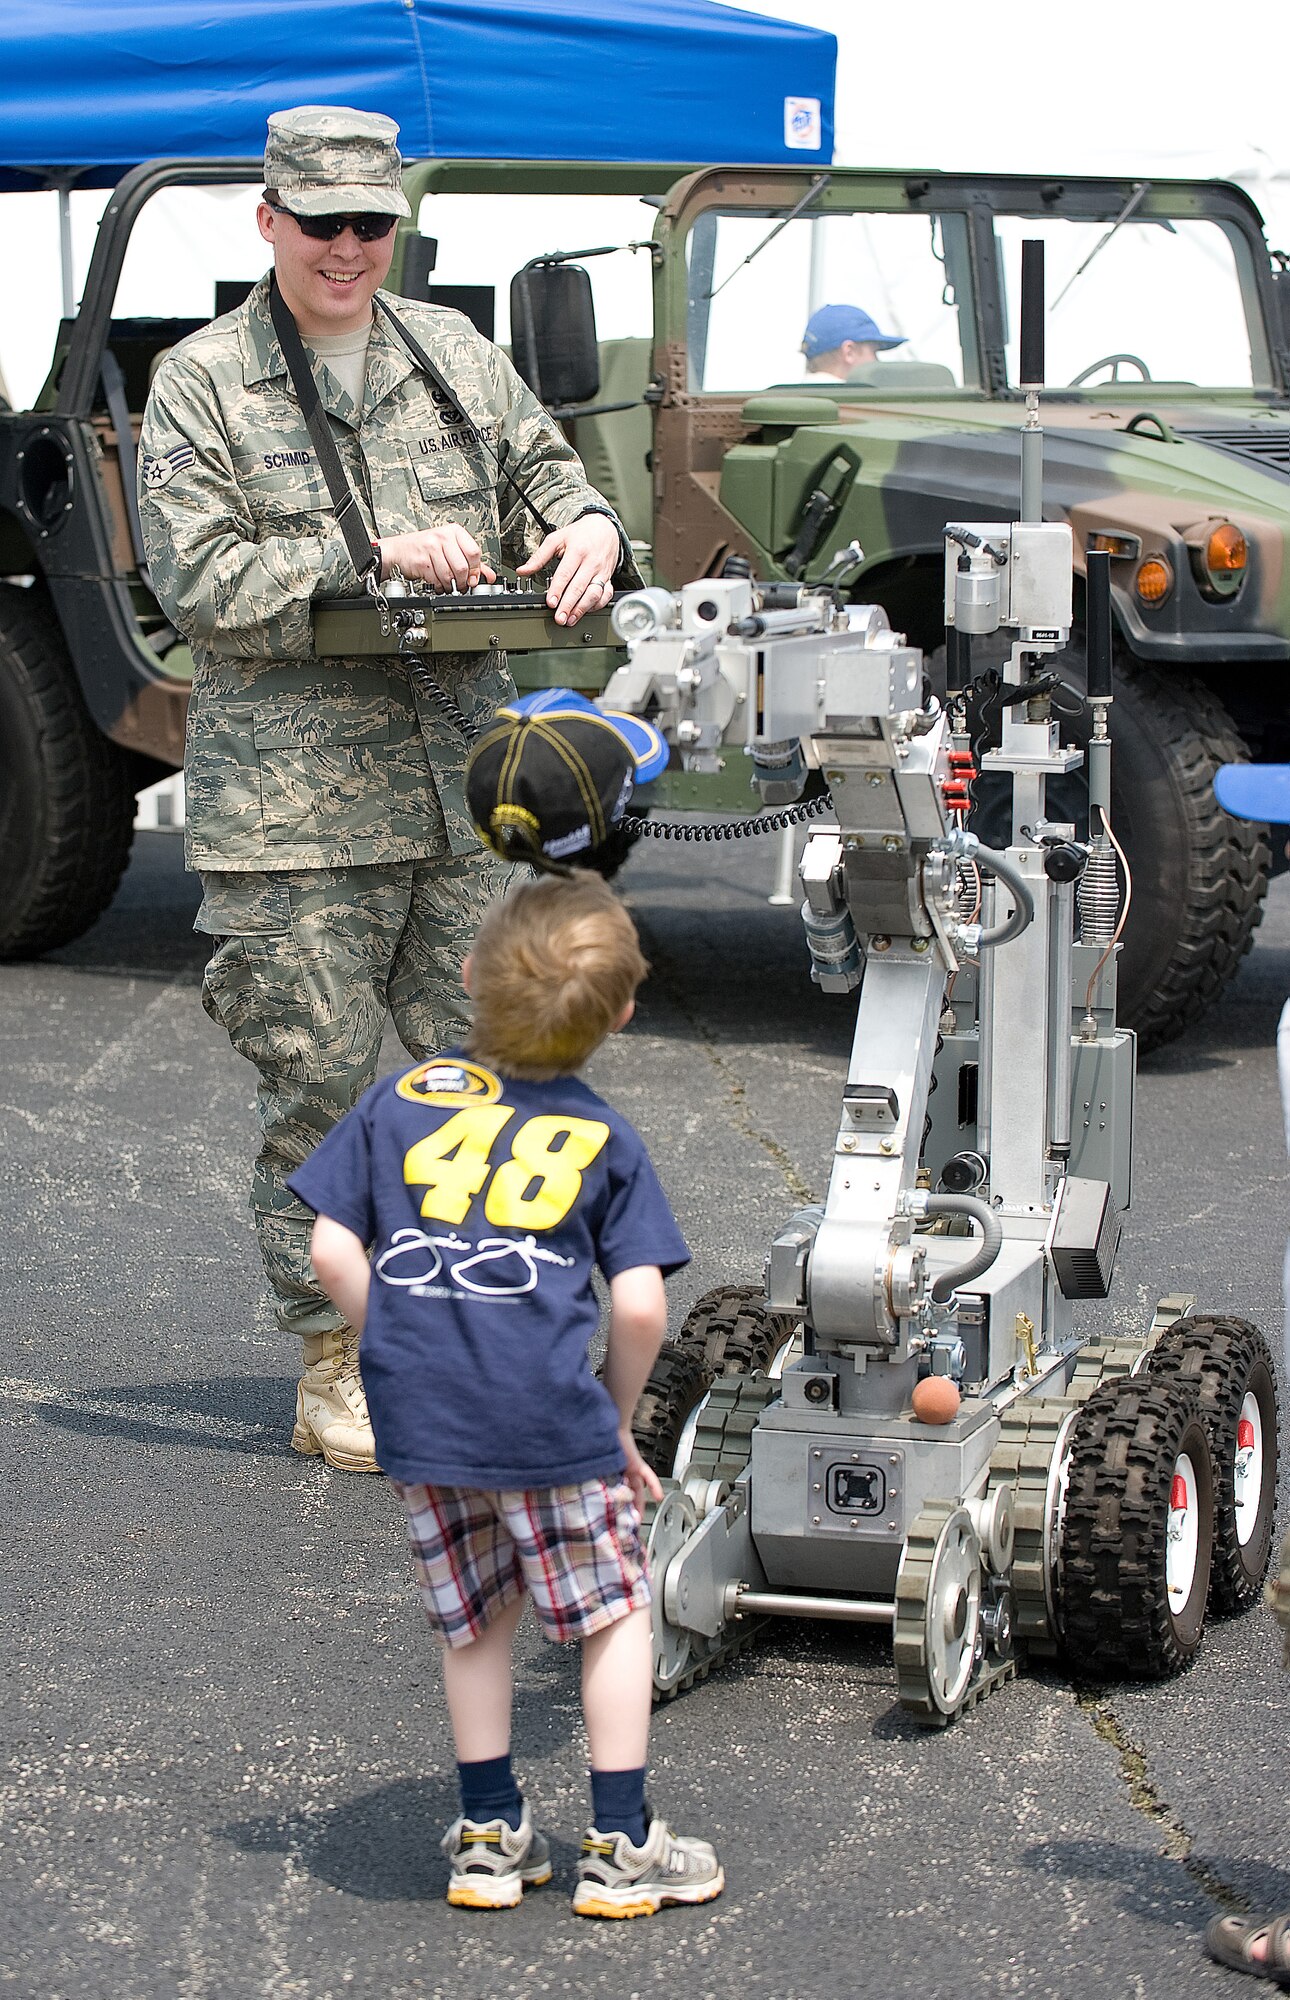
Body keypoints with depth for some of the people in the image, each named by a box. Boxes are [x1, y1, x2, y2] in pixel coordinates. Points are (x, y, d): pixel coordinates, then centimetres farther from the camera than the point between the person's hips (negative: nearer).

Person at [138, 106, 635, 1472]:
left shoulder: (455, 356, 13)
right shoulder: (202, 385, -1)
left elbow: (547, 478, 18)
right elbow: (198, 580, -11)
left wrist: (587, 531, -7)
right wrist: (374, 556, -20)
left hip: (464, 792, 4)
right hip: (292, 808, -4)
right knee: (319, 1088, 0)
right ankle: (333, 1369, 14)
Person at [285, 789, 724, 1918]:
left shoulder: (402, 1099, 7)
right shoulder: (604, 1137, 2)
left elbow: (332, 1250, 2)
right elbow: (639, 1305, -6)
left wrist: (399, 1352, 14)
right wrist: (621, 1416, 9)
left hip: (417, 1415, 3)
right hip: (552, 1420, -3)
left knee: (476, 1622, 19)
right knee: (615, 1615, 13)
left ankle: (490, 1838, 27)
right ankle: (620, 1849, 16)